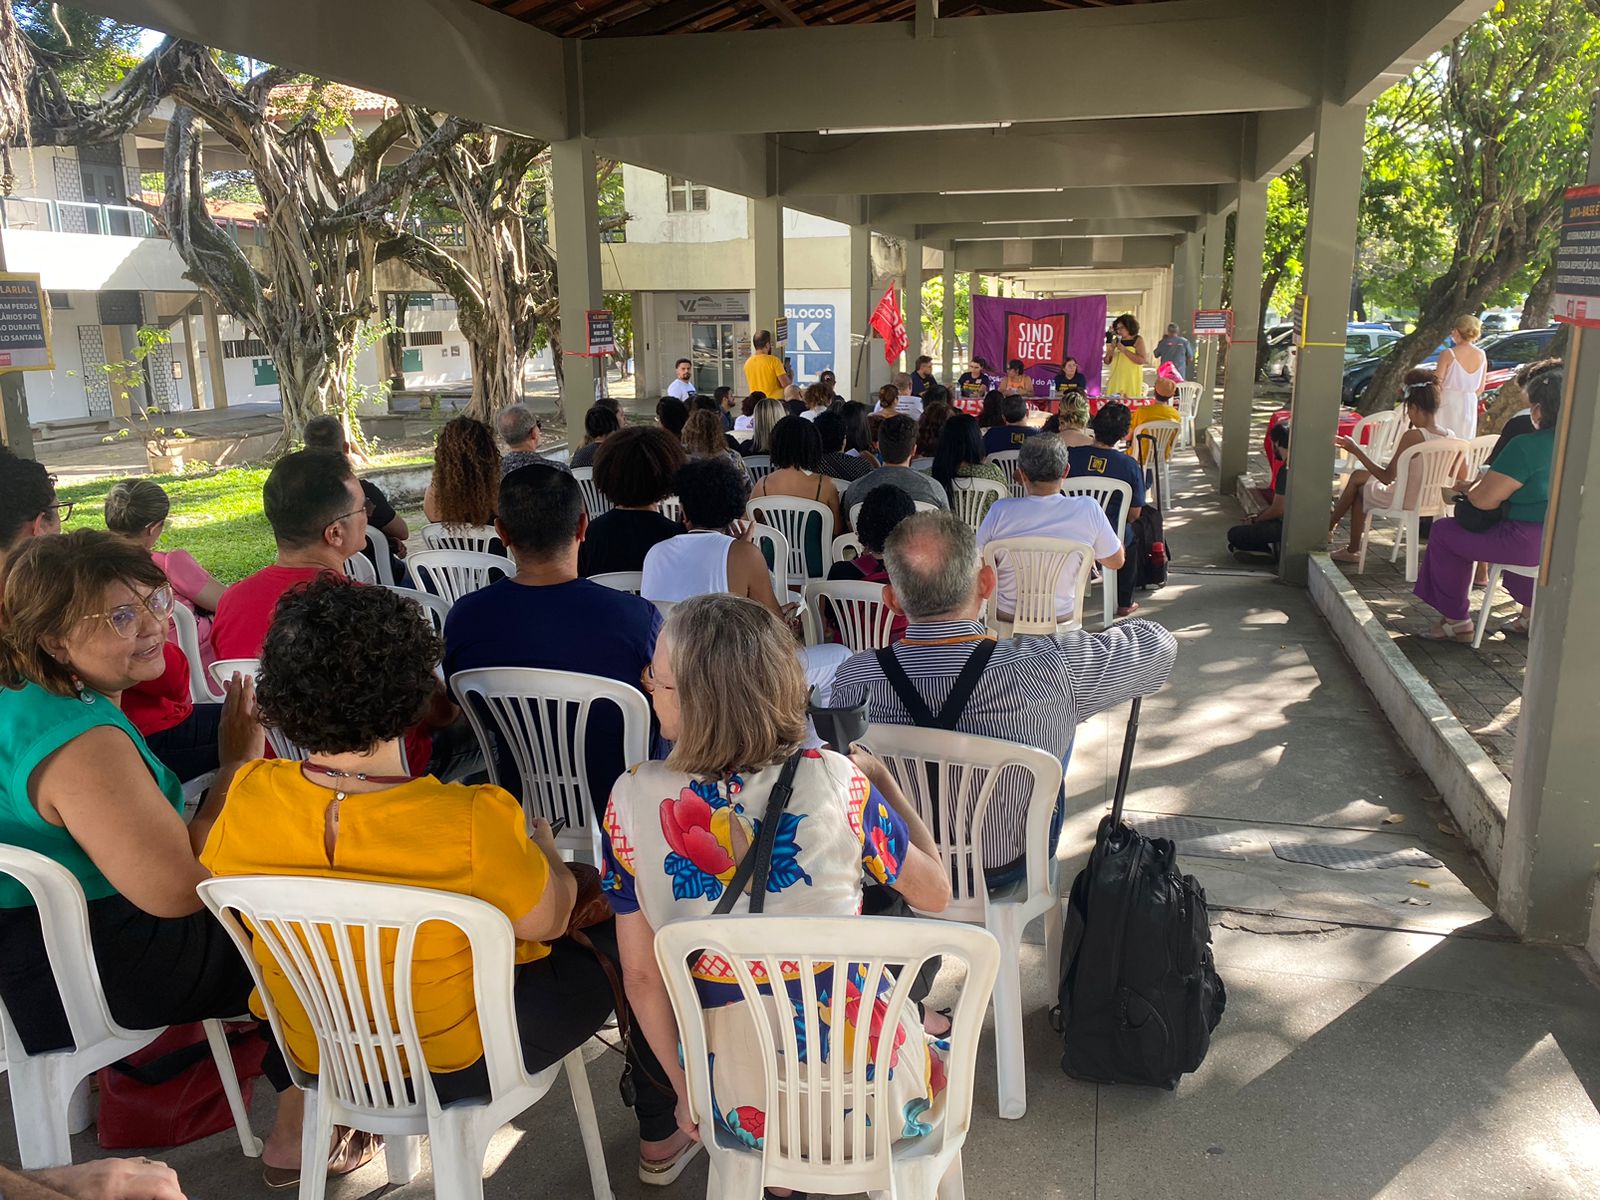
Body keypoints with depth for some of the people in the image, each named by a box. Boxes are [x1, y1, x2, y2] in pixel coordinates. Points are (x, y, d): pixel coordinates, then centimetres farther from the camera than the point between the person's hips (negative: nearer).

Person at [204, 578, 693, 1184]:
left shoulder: (246, 800, -22)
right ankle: (661, 1137, 37)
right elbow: (548, 919, -17)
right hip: (461, 1062, -5)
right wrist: (543, 848, 3)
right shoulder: (470, 826, -36)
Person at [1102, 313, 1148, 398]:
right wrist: (1109, 353, -5)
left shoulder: (1138, 340, 0)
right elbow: (1107, 362, 17)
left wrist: (1124, 350, -14)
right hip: (1116, 378, 4)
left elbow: (1142, 360, -13)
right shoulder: (1116, 340, 12)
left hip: (1131, 379, -4)